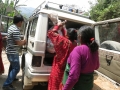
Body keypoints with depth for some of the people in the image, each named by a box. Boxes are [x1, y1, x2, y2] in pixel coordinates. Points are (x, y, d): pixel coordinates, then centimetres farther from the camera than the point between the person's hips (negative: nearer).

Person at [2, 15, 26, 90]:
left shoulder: (11, 27, 8)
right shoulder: (16, 30, -25)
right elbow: (18, 43, -22)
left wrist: (21, 41, 7)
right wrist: (24, 41, -3)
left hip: (10, 51, 10)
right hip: (13, 52, -10)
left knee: (13, 65, 26)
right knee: (16, 68, -4)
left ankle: (12, 77, 45)